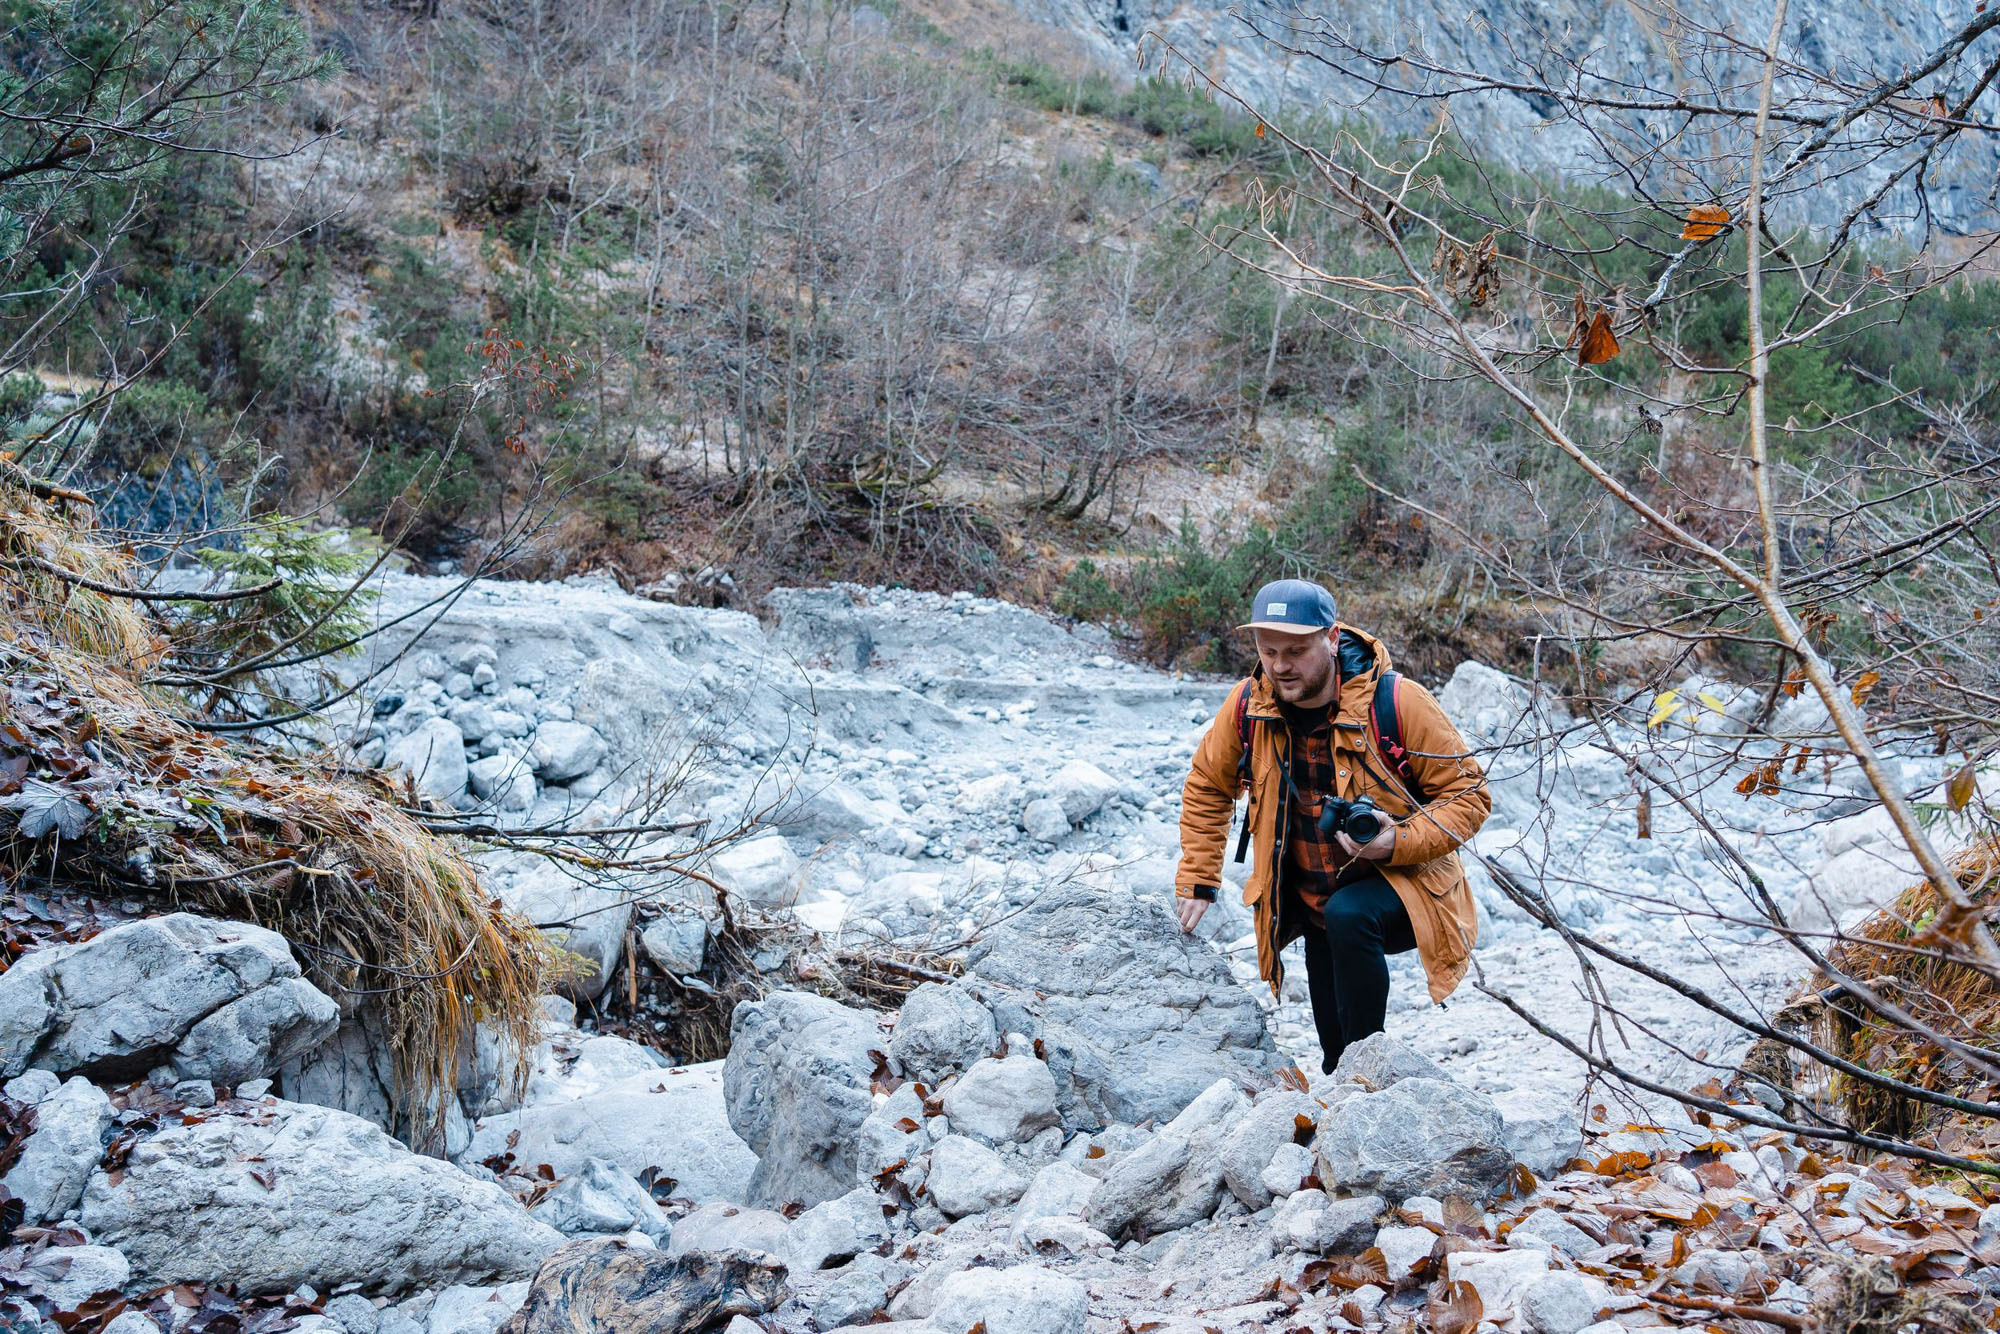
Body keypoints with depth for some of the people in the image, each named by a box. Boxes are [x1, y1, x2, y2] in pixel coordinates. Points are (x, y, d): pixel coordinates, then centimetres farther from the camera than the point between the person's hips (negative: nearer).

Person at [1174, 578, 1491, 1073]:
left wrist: (1399, 843, -29)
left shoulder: (1397, 703, -20)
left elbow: (1468, 793, -14)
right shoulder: (1247, 705, -9)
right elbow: (1207, 787, 9)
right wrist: (1196, 881, 4)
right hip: (1309, 900, 5)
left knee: (1347, 916, -36)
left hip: (1401, 887, -5)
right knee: (1333, 1047, 12)